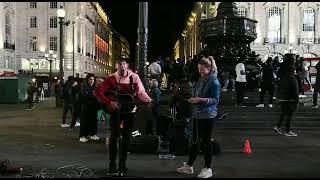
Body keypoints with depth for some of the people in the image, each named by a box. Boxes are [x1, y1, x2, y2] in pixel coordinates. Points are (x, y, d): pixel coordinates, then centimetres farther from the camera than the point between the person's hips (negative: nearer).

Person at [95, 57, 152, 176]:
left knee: (126, 137, 7)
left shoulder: (134, 77, -1)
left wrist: (148, 100, -20)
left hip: (130, 110, 2)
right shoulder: (111, 78, -5)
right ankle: (112, 165, 8)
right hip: (116, 110, -2)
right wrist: (109, 102, -17)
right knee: (115, 135, -2)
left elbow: (140, 92, -2)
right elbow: (98, 92, -7)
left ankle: (122, 164, 19)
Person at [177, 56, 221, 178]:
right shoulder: (201, 80, 12)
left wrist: (200, 100, -21)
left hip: (207, 116, -7)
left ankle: (207, 169, 15)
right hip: (197, 114, 7)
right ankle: (189, 166, 24)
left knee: (206, 141, 2)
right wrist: (193, 99, 4)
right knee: (194, 140, 14)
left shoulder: (214, 81, -11)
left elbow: (215, 99, -14)